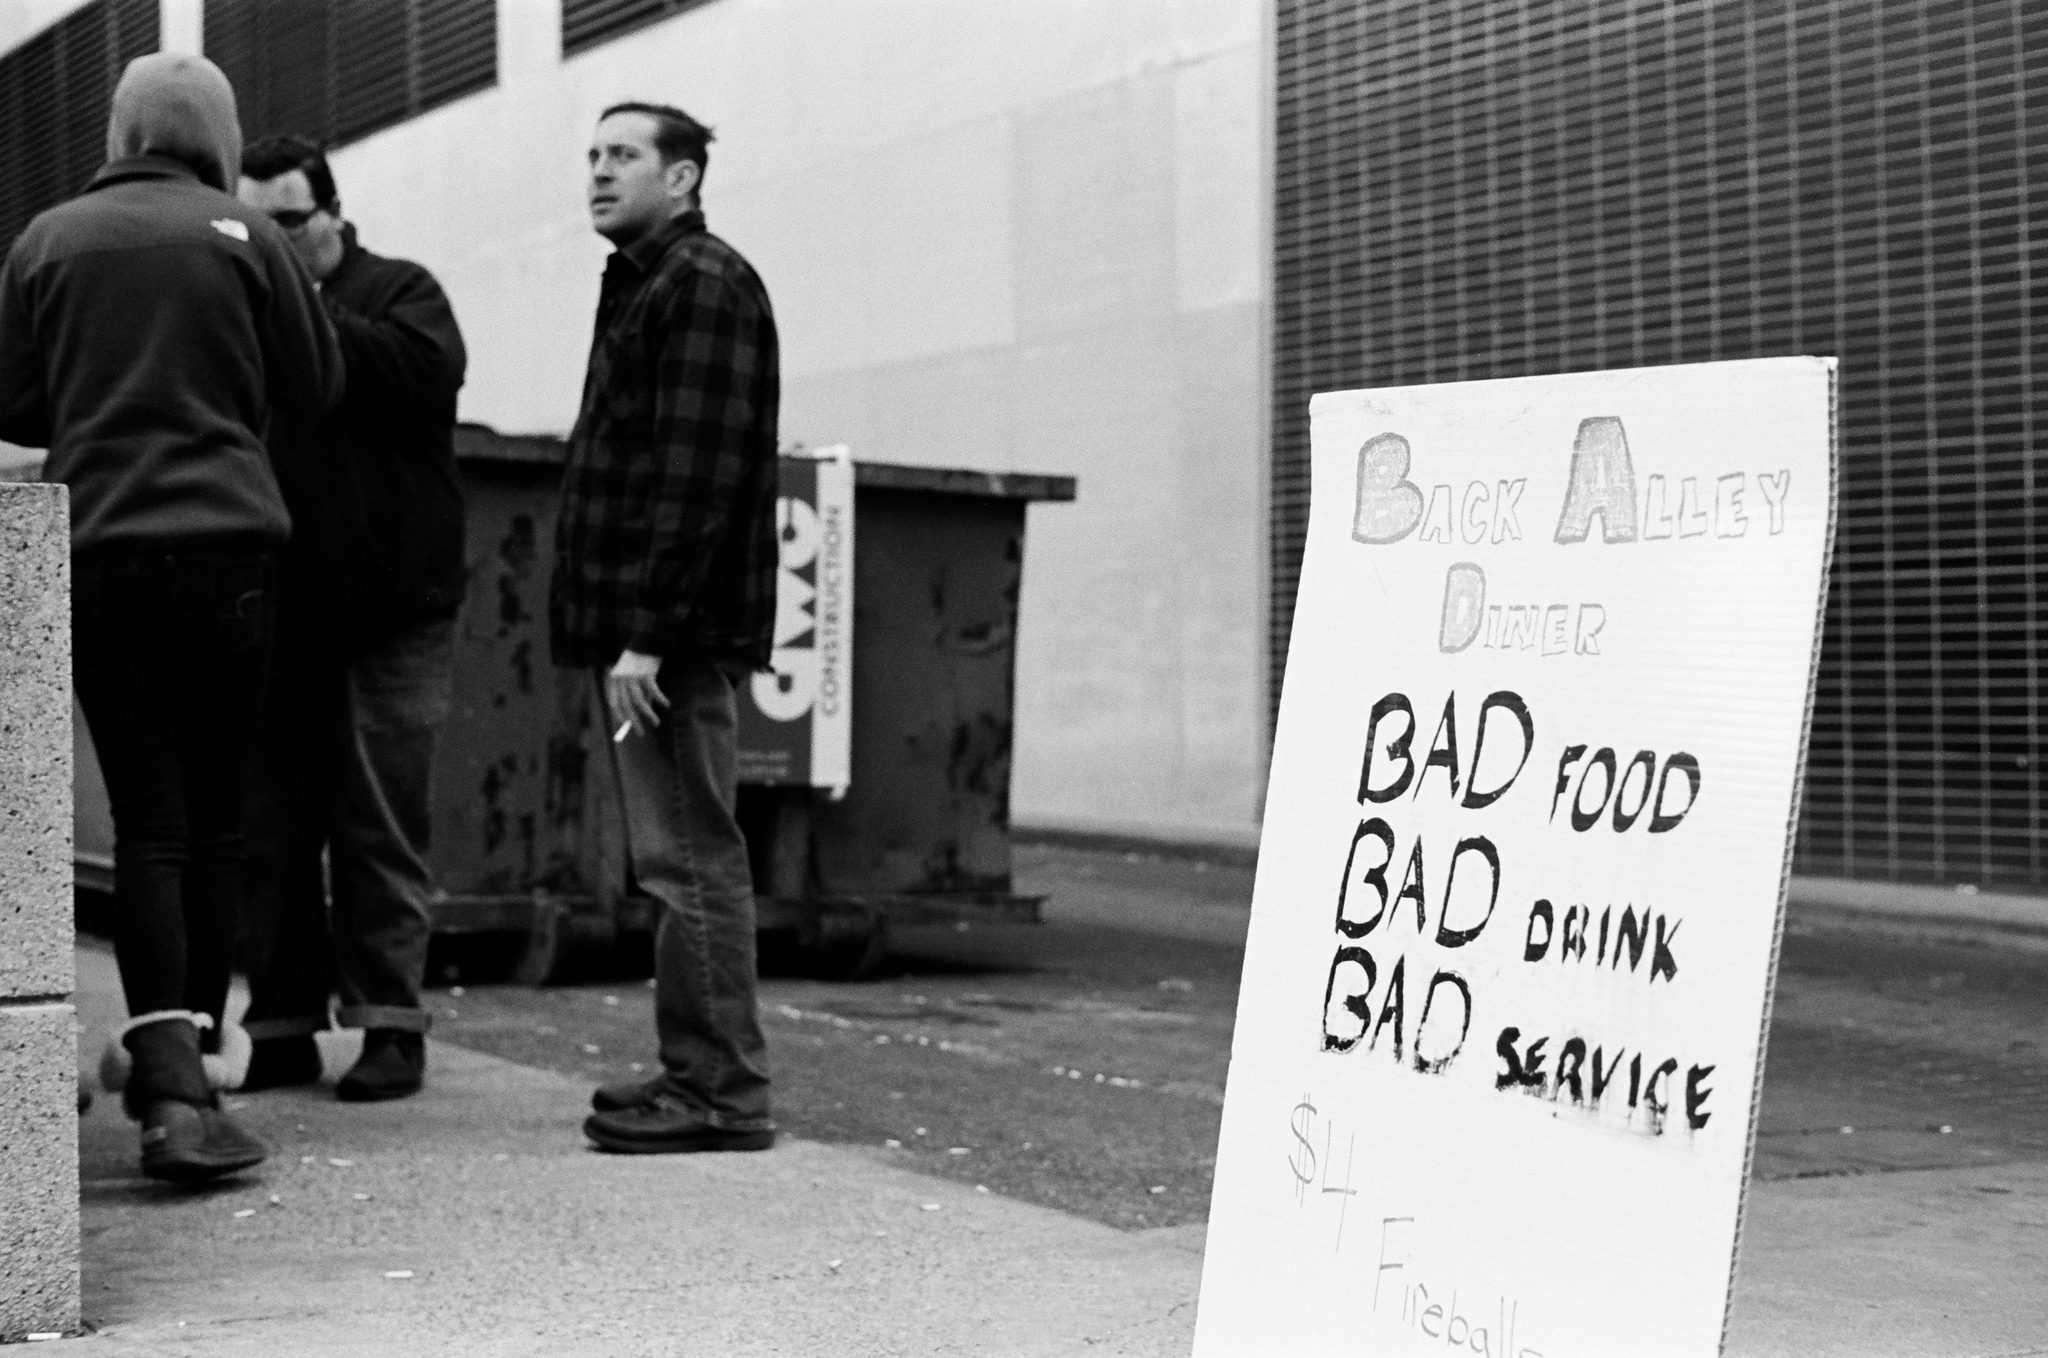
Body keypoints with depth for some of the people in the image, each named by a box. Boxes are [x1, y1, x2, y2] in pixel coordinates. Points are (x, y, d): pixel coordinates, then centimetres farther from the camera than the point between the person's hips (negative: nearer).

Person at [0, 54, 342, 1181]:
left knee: (148, 825, 1)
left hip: (94, 552, 2)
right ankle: (186, 1064, 16)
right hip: (223, 544, -2)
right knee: (214, 823, 8)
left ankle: (168, 1086, -9)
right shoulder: (242, 235, 1)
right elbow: (315, 387, 9)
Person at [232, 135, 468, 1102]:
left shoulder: (398, 291, 5)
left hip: (390, 617, -3)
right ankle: (281, 1025, 13)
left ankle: (390, 1023, 4)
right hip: (274, 616, 4)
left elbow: (427, 369, -17)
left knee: (380, 825, -2)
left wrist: (306, 317, -18)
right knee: (273, 827, 6)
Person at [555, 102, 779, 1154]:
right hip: (639, 627, 10)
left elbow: (699, 474, -19)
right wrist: (618, 626, 16)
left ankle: (720, 1093, -4)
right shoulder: (642, 286, 22)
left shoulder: (704, 286, -10)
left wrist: (648, 631, -22)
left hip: (675, 632, -10)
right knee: (684, 859, 12)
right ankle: (697, 1074, 18)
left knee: (691, 861, -8)